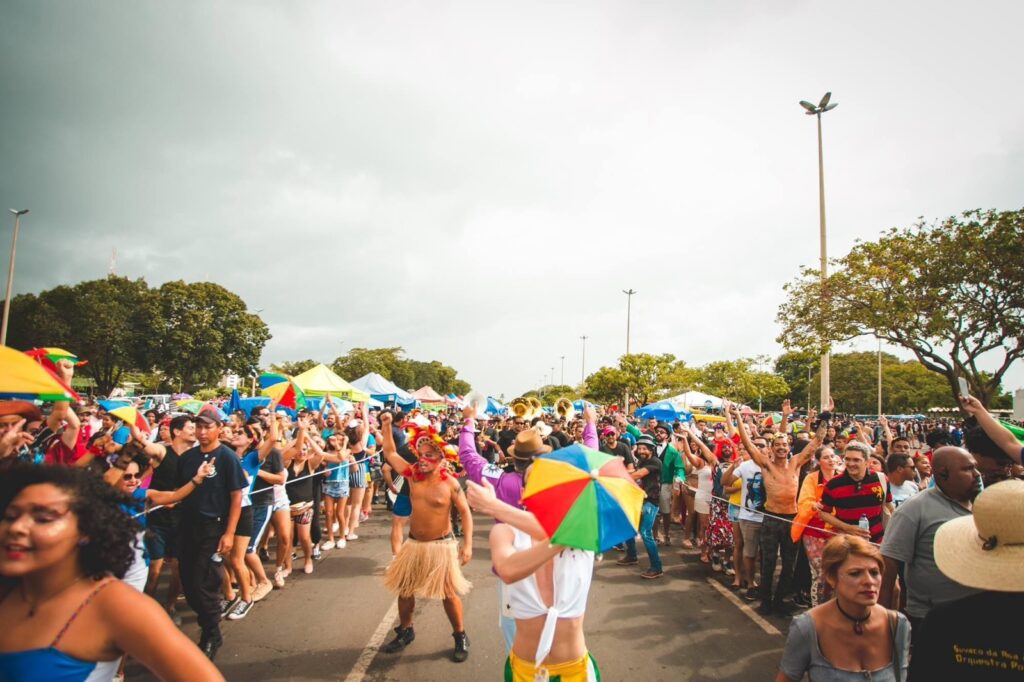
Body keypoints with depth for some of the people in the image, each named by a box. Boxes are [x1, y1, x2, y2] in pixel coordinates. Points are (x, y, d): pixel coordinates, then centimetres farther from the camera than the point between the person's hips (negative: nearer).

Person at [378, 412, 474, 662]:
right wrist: (386, 425, -9)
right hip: (414, 543, 5)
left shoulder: (450, 483, -16)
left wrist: (468, 544, -18)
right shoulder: (413, 474, -4)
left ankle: (460, 637, 23)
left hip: (441, 545, -5)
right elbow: (390, 452, 2)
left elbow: (465, 512, -12)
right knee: (404, 589, 15)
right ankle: (405, 631, 38)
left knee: (449, 593, 4)